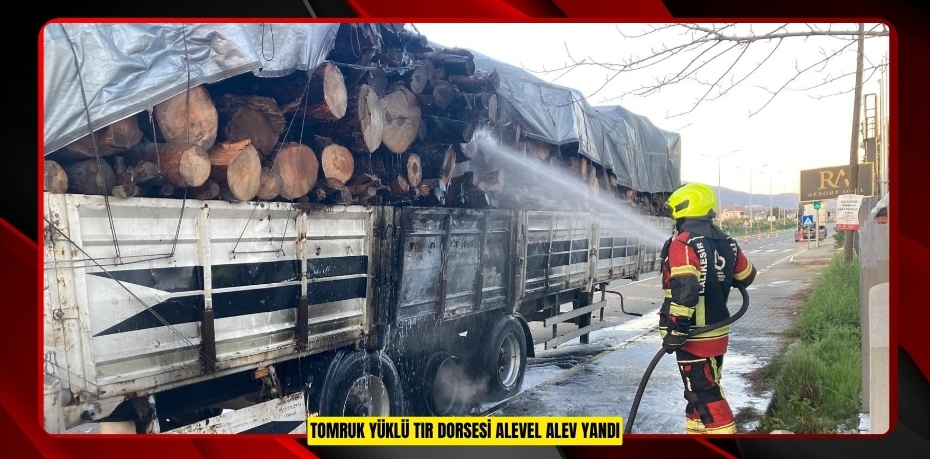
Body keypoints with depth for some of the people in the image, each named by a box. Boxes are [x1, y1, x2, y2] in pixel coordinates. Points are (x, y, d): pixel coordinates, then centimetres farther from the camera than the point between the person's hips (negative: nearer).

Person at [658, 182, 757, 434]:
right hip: (718, 332, 9)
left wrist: (675, 329, -24)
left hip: (694, 336, -8)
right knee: (702, 388, 20)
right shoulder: (726, 243, 7)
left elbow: (684, 290, -28)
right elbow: (746, 276, 22)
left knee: (705, 395, -2)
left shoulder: (683, 243, -18)